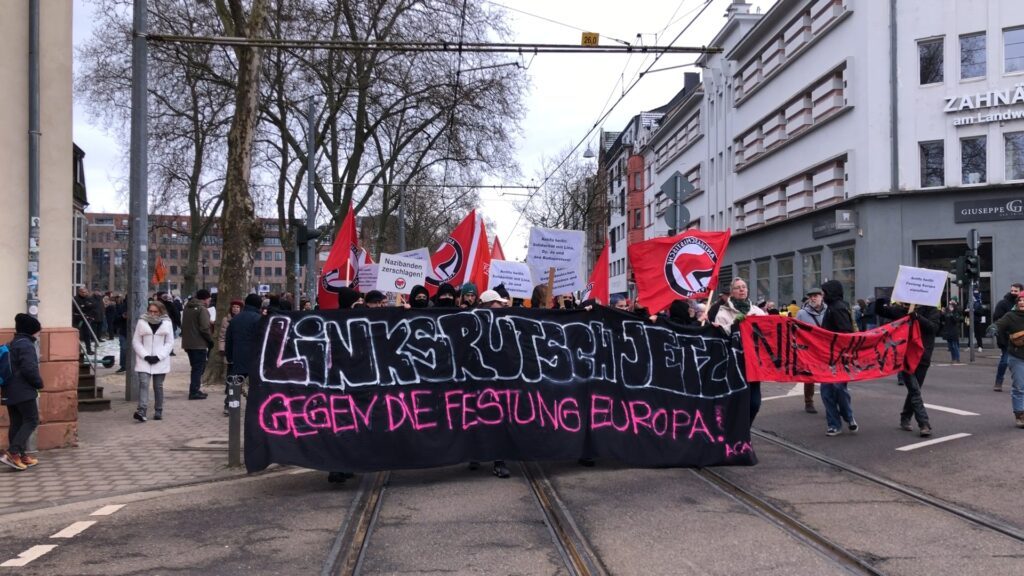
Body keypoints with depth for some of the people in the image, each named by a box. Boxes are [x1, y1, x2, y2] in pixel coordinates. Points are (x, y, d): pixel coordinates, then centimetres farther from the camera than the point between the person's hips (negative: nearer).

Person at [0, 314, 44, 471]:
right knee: (31, 420, -6)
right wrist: (39, 383, -7)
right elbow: (29, 369, -22)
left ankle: (19, 455, 13)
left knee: (16, 424, 10)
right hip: (23, 391, -9)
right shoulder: (26, 345, -14)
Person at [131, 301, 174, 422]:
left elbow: (170, 342, 2)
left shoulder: (167, 323, 3)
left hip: (160, 361, 1)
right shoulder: (142, 322, 2)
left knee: (158, 386, 6)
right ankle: (141, 411, -23)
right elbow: (136, 341, 2)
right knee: (143, 383, -14)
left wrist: (159, 356, -10)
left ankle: (158, 412, 14)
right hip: (144, 360, -1)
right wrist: (145, 355, -10)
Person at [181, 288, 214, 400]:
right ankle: (194, 392, -4)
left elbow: (183, 325, 20)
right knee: (198, 368, -2)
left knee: (196, 367, 17)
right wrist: (211, 340, -10)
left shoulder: (187, 308, 14)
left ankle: (194, 390, 21)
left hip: (188, 343, 8)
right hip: (199, 344, -8)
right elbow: (204, 328, -22)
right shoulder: (202, 309, -15)